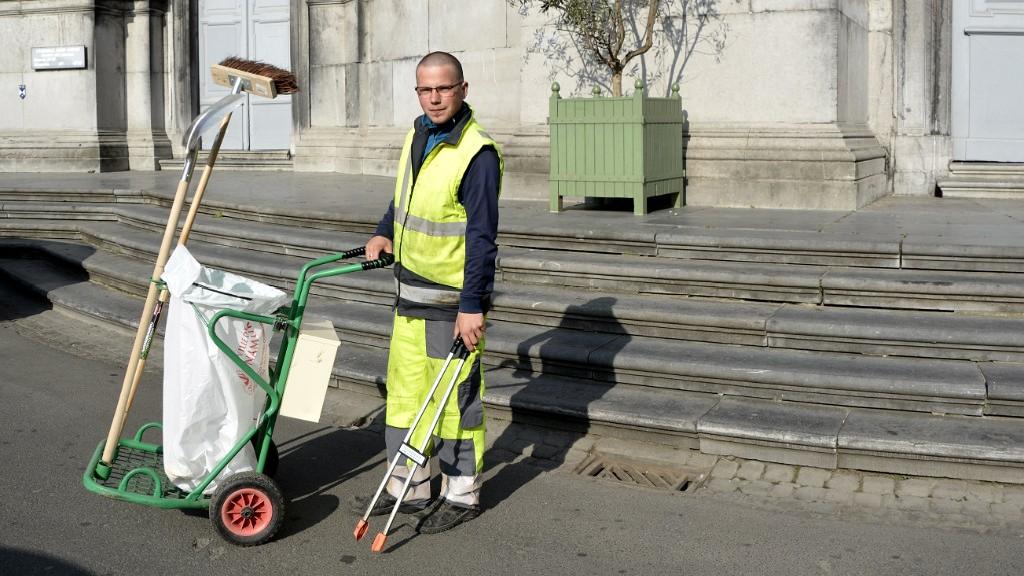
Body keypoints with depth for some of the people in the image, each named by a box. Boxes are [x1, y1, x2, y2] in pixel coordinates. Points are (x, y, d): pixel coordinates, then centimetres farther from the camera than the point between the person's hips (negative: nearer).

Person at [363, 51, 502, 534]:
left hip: (452, 299, -8)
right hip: (410, 290, 8)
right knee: (405, 390, 15)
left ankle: (462, 495, 17)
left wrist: (471, 305, -22)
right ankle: (409, 487, 28)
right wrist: (384, 232, 11)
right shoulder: (418, 135, 8)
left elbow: (482, 237, -19)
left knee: (455, 397, 2)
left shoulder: (477, 152, -17)